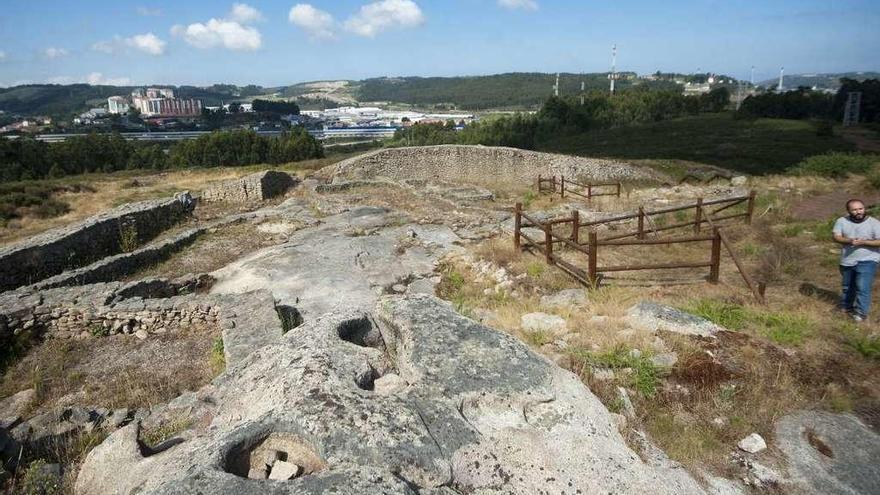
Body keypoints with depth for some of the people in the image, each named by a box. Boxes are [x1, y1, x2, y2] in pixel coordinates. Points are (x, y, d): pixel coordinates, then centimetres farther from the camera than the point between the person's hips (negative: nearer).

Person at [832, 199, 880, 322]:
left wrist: (863, 242, -26)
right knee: (847, 286, 21)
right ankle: (845, 305, 39)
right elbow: (836, 237, -10)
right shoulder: (841, 221, -4)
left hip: (867, 261, -4)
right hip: (847, 261, 4)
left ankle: (861, 312, 3)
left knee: (863, 288, -9)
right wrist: (849, 240, -27)